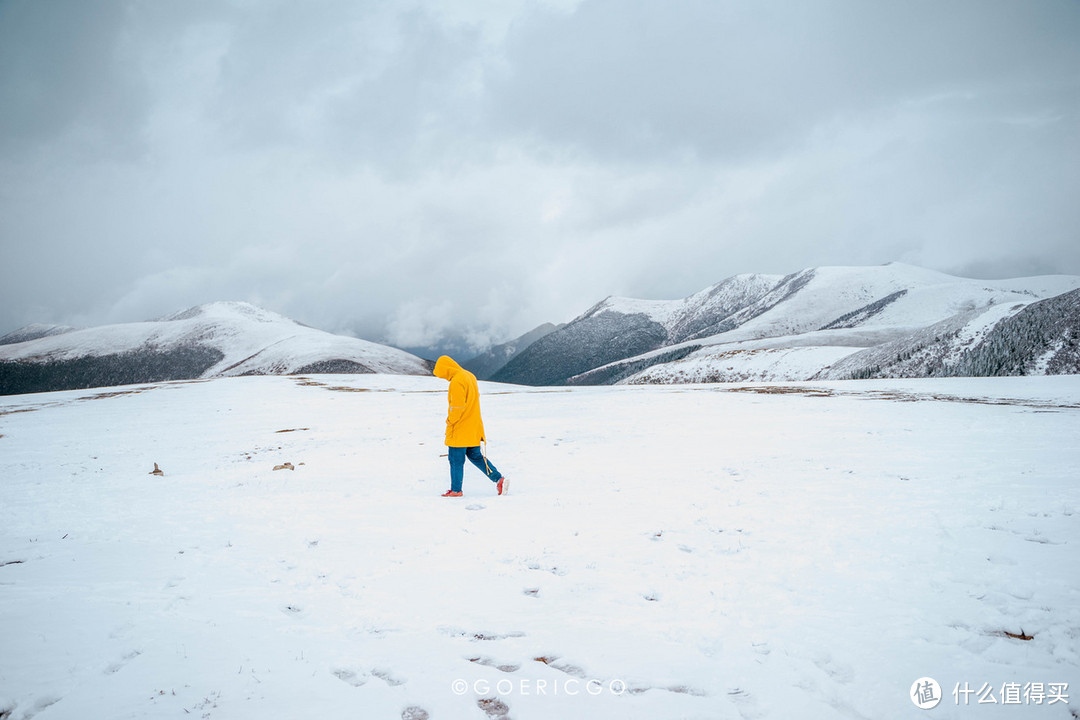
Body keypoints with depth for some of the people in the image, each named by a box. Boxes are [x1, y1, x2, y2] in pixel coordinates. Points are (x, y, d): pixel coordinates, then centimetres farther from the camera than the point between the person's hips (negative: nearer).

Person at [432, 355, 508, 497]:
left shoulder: (457, 381, -19)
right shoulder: (470, 376, 11)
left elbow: (457, 407, -24)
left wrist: (449, 421, -8)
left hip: (460, 430, -9)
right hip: (474, 427, 9)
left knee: (456, 460, 2)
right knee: (475, 456, 16)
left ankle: (455, 490, 11)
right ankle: (499, 479, 11)